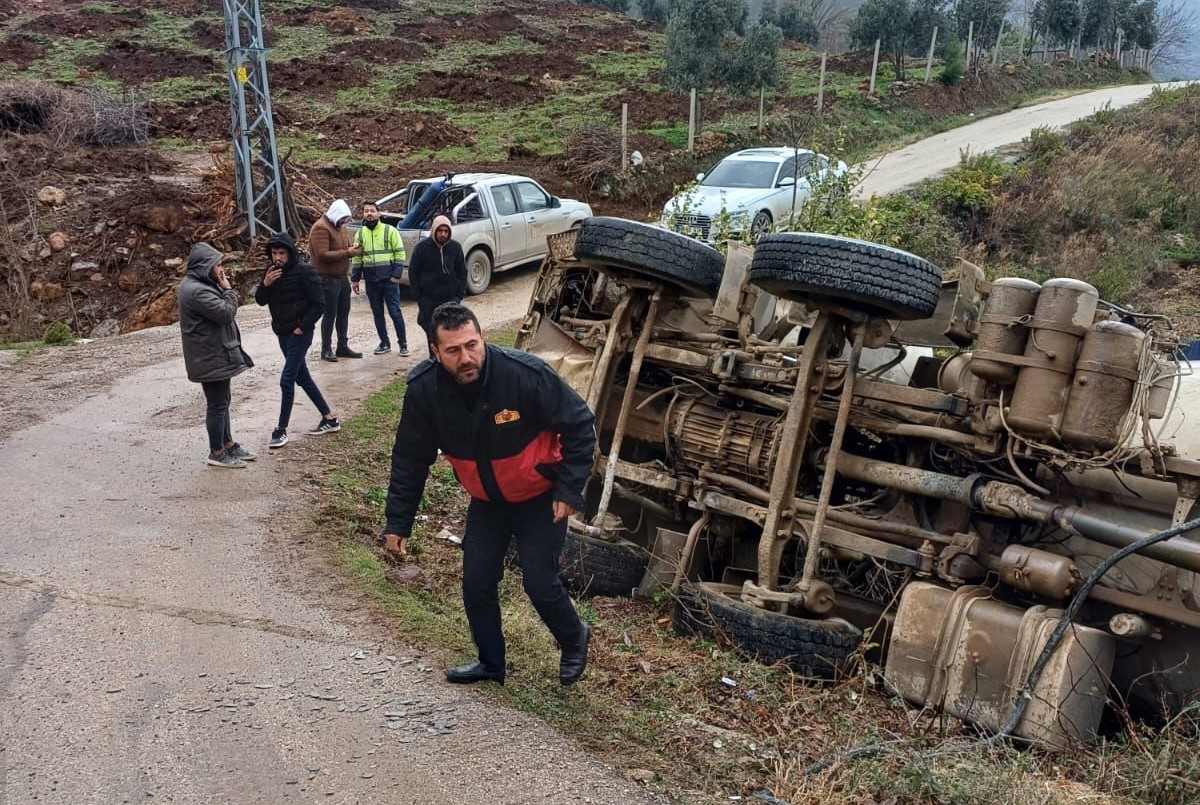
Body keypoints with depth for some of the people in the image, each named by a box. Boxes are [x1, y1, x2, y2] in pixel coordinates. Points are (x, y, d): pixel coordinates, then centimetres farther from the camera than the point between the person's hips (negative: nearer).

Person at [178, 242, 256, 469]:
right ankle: (217, 453, 10)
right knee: (217, 404, -1)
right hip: (210, 358, -11)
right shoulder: (196, 291, -23)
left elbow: (222, 311, 17)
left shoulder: (200, 284, 12)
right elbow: (226, 313, -23)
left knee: (222, 401, 19)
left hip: (216, 354, 11)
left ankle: (228, 444, 31)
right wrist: (228, 289, -13)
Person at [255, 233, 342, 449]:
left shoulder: (303, 271, -15)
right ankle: (329, 418, 24)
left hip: (299, 333, -8)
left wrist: (302, 327, -15)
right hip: (282, 333, 8)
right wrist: (265, 283, -13)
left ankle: (281, 429, 2)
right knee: (302, 377, 14)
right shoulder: (272, 271, 6)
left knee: (287, 380, -8)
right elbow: (261, 301, 6)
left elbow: (319, 304, -15)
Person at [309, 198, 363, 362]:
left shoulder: (339, 226, 15)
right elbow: (323, 255, -23)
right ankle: (326, 350, 5)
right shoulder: (320, 228, -15)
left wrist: (352, 249, 3)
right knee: (330, 315, -4)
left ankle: (343, 347, 22)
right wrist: (346, 253, -21)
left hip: (342, 277, 9)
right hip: (328, 279, -9)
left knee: (344, 313, 12)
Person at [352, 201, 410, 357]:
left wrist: (396, 275, -11)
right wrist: (355, 279, 9)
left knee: (395, 312, -3)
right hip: (371, 281, 4)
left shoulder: (390, 230, -3)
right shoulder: (360, 234, 10)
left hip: (388, 279, -4)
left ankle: (403, 344, 6)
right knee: (377, 313, 10)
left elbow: (400, 253, -5)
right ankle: (384, 343, 20)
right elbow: (357, 258, 13)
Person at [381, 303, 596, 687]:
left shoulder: (525, 373, -32)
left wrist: (569, 491, -21)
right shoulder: (424, 389, -21)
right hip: (486, 501, 4)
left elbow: (580, 426, -20)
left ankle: (574, 639, 31)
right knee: (476, 585, 7)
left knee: (540, 583, -2)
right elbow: (410, 459, -7)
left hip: (539, 497, -4)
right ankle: (491, 662, 33)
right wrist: (398, 523, -6)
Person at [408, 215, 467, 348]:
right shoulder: (422, 247, -6)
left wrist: (459, 295, 0)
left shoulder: (455, 247, -1)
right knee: (431, 331, 5)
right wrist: (417, 297, -3)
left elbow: (462, 272, 7)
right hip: (428, 298, -1)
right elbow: (413, 273, 1)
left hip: (450, 298, 1)